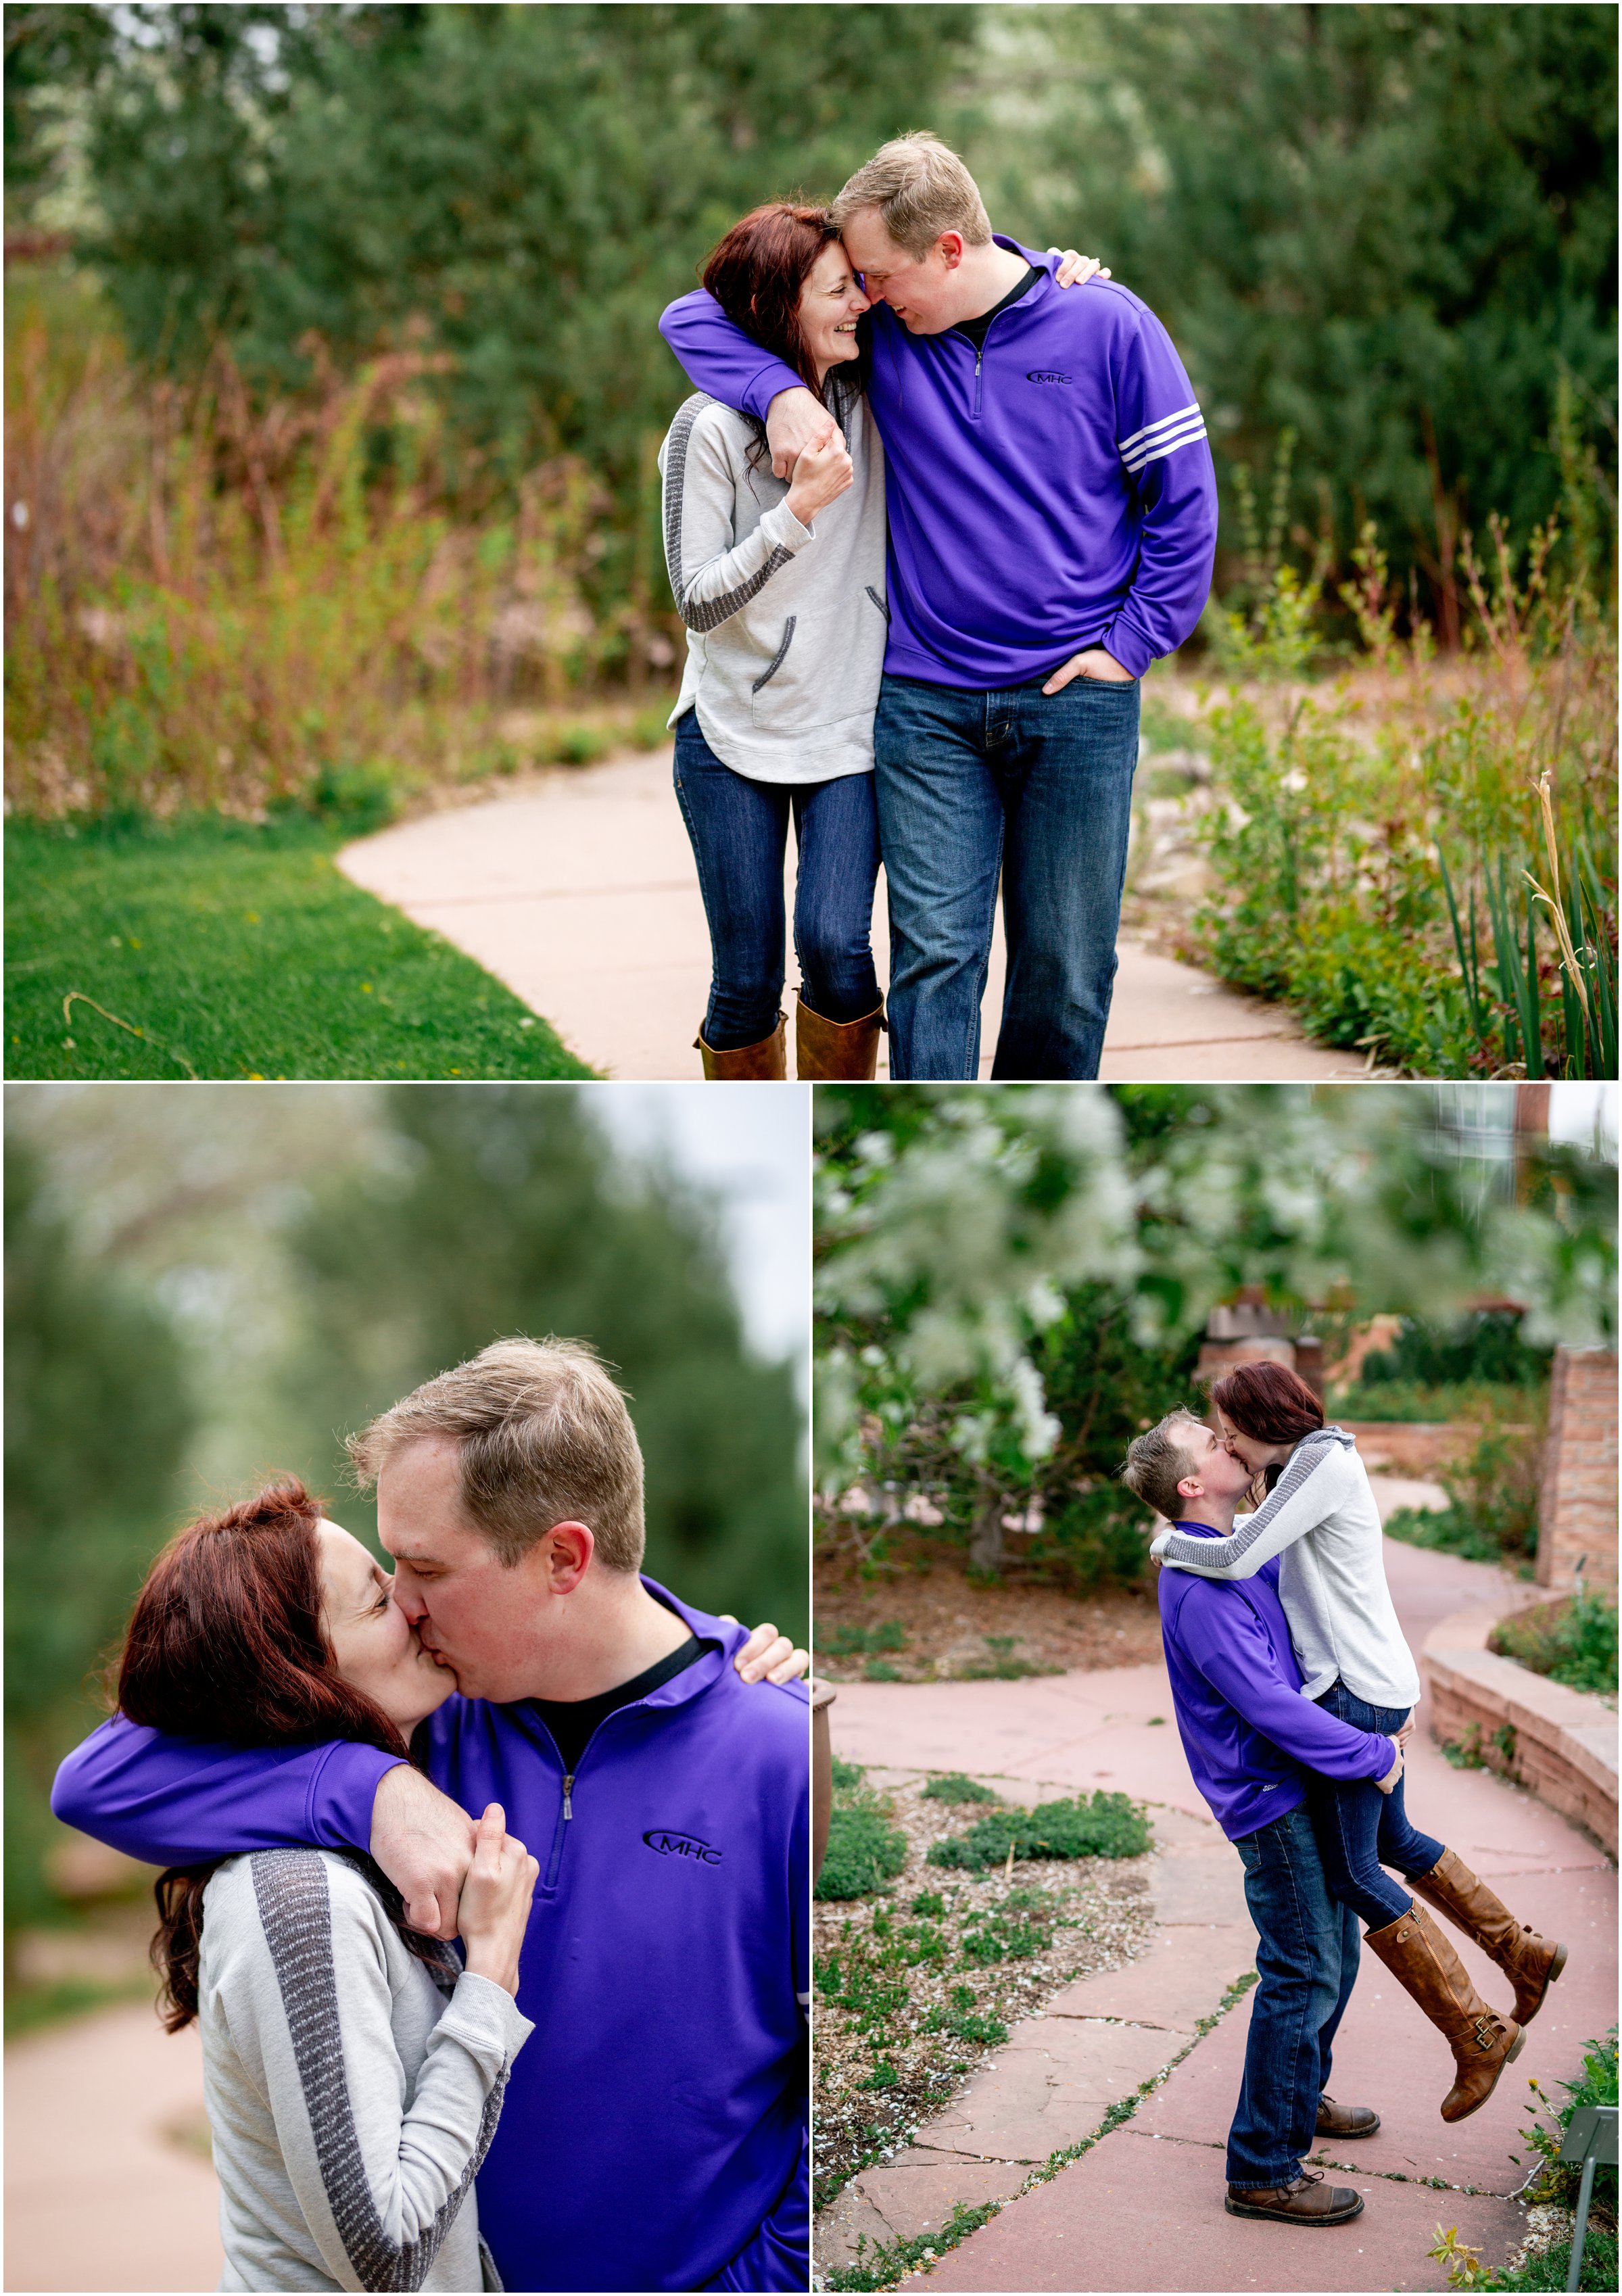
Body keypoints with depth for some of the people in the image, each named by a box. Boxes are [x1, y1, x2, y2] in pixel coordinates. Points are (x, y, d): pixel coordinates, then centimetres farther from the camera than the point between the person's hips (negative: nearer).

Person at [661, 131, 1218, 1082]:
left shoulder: (1106, 325, -4)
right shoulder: (882, 330, 1)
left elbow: (1185, 497, 2)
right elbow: (698, 315, 6)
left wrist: (1132, 643, -4)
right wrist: (781, 391, -13)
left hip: (1077, 700, -1)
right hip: (925, 704, 1)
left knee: (1068, 962, 7)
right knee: (935, 950, -5)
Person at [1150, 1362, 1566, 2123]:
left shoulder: (1323, 1462, -19)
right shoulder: (1316, 1462, 12)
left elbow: (1237, 1559, -24)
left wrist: (1171, 1545, -7)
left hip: (1356, 1694, -10)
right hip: (1373, 1686, 10)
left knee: (1353, 1875, -3)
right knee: (1391, 1840, 24)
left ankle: (1476, 2033, 3)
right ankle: (1523, 1953, 35)